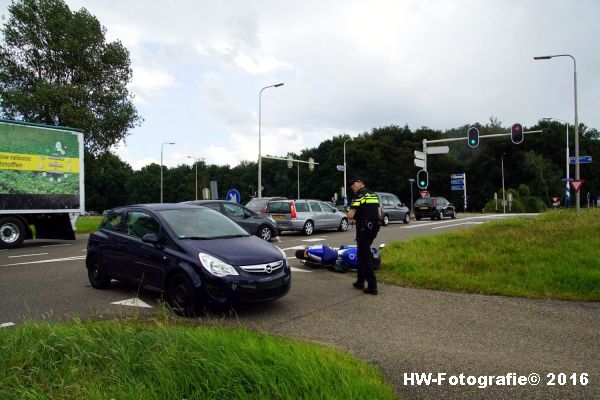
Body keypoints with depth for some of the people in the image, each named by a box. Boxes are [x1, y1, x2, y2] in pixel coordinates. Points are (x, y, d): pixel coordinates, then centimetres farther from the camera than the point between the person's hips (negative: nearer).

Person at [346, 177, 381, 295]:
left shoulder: (359, 195, -11)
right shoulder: (374, 195, 14)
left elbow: (350, 215, -17)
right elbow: (379, 214, 18)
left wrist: (354, 216, 4)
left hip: (363, 229, -8)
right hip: (374, 228, 8)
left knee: (366, 257, -3)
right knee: (362, 254, 19)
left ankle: (372, 286, -4)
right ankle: (360, 282, 25)